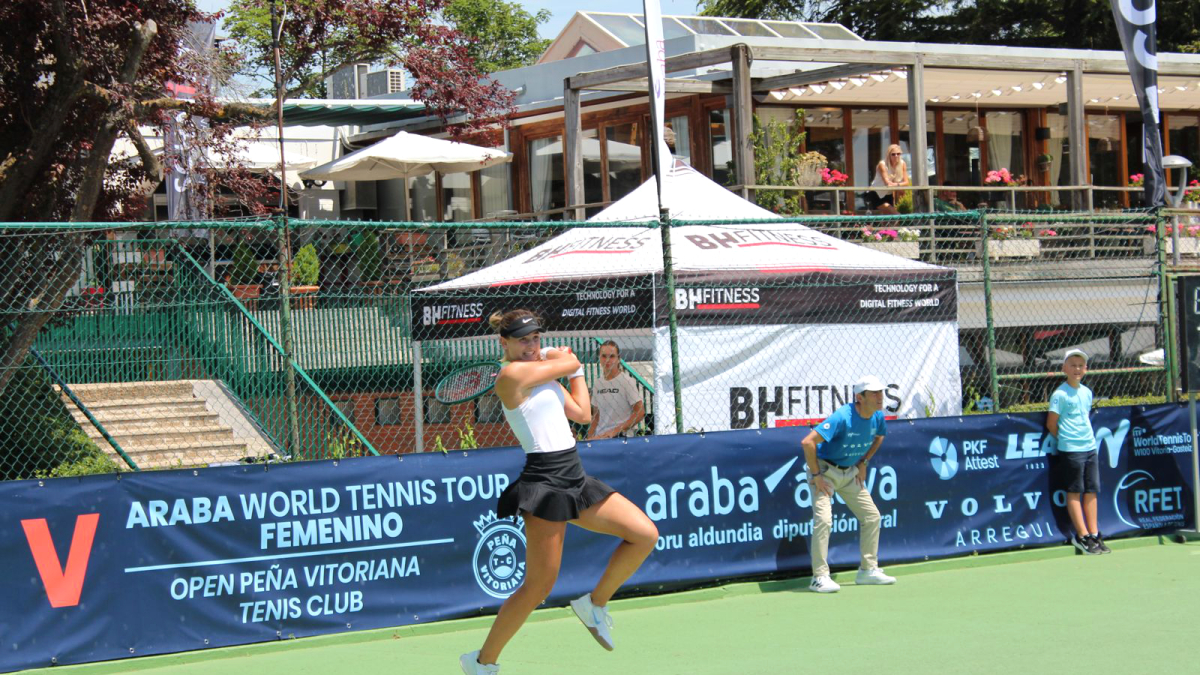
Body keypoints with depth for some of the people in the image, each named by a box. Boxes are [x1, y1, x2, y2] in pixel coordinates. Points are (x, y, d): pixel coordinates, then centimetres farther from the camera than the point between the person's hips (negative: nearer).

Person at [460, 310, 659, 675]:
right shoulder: (512, 374, -13)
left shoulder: (543, 374, 16)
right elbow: (571, 361, -5)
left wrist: (575, 369, 24)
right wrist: (564, 358, 17)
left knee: (645, 535, 1)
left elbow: (582, 413, 19)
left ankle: (595, 603, 18)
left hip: (574, 481, 9)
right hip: (545, 483, -9)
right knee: (539, 584, -9)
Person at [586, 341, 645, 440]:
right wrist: (590, 437, 5)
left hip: (620, 436, -5)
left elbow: (640, 412, -7)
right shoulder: (598, 384, 13)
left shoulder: (626, 381, -4)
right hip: (599, 437, 5)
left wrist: (616, 430, -14)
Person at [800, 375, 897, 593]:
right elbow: (808, 442, -33)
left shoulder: (878, 417, -7)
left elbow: (878, 438, 19)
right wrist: (816, 475, -26)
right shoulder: (843, 418, -29)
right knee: (823, 519, -19)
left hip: (851, 473, 7)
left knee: (872, 516, 6)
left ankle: (868, 570, 17)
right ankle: (819, 577, -14)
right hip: (825, 471, -7)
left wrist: (863, 463, 10)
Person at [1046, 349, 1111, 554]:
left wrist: (1087, 437, 9)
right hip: (1070, 450, -6)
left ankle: (1094, 535, 10)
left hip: (1090, 447, 6)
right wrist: (1065, 439, 3)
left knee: (1092, 490, 6)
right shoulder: (1060, 394, -7)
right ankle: (1082, 536, 1)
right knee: (1075, 492, -1)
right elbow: (1051, 424, -6)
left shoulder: (1087, 393, 12)